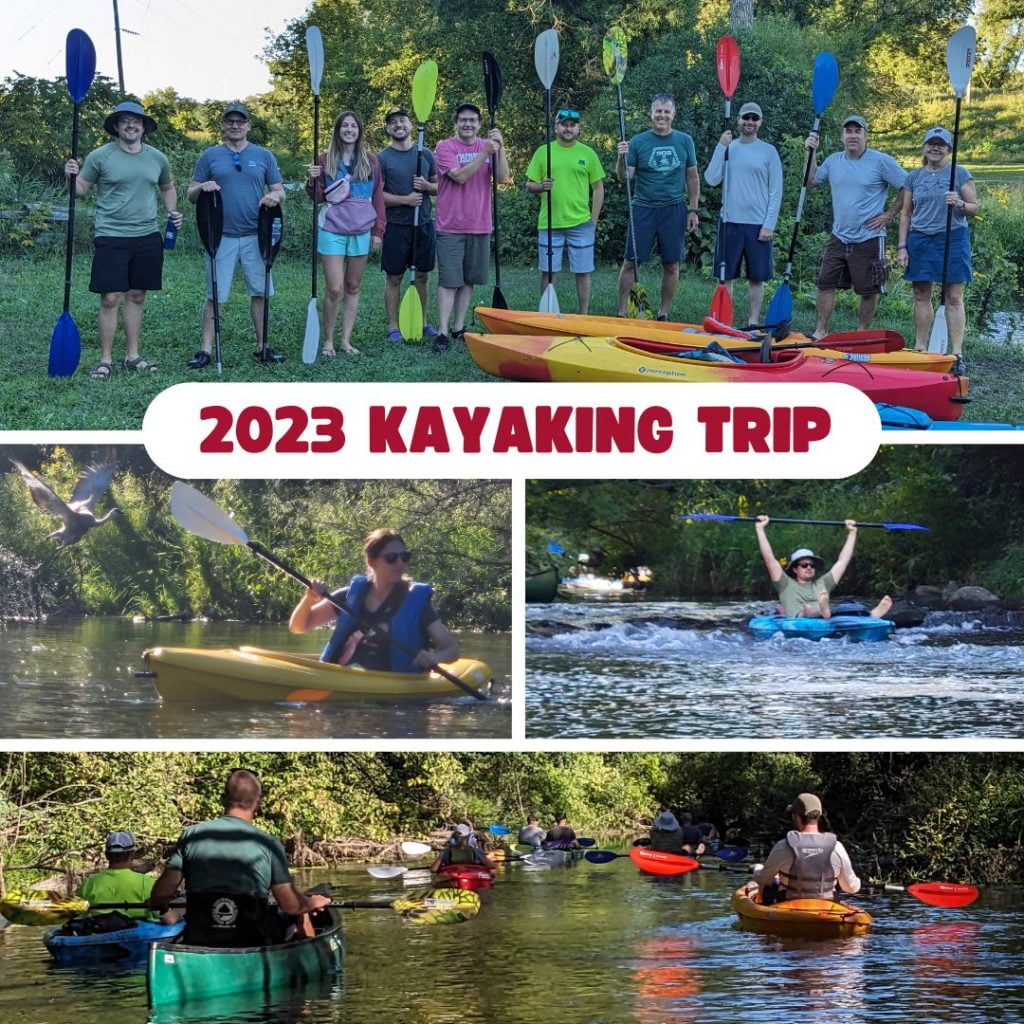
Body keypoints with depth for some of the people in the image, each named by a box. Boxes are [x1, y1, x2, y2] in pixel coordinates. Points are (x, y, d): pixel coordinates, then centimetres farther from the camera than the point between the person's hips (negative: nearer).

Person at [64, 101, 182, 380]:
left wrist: (172, 211, 7)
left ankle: (132, 357, 18)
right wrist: (72, 177, -21)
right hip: (111, 238, -4)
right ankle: (105, 360, 0)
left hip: (147, 238, 4)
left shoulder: (157, 158, 8)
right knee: (111, 299, -6)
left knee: (136, 297, 10)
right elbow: (81, 189, 0)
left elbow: (167, 188, 24)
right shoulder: (100, 157, -4)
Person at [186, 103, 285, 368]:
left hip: (255, 236, 1)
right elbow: (191, 195, 8)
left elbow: (280, 192, 11)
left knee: (260, 292, 4)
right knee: (215, 296, -2)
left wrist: (274, 197, -13)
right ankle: (206, 350, 1)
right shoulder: (210, 156, 7)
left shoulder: (264, 156, 9)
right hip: (221, 236, -1)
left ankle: (262, 345, 14)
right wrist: (202, 188, -14)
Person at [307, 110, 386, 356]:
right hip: (332, 231, -2)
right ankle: (328, 341, 5)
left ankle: (346, 340, 12)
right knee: (334, 289, -7)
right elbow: (318, 197, 5)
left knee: (353, 288, 6)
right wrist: (313, 180, -15)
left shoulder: (370, 161, 7)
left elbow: (378, 197, 9)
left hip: (361, 232, 2)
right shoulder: (325, 160, 3)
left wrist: (378, 231, 5)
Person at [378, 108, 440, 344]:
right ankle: (393, 327, 6)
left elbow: (439, 187, 14)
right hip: (396, 225, -3)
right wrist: (405, 199, -18)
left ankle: (423, 322, 21)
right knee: (394, 278, 1)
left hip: (423, 223, 4)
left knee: (422, 276, 10)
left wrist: (427, 186, -8)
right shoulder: (382, 158, -3)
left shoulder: (425, 154, 8)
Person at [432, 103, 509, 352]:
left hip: (479, 226, 4)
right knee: (448, 281, -7)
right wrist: (485, 152, -23)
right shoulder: (445, 147, -5)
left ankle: (459, 328, 19)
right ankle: (443, 333, -8)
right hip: (451, 227, -4)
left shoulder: (488, 147, 8)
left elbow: (502, 178, -4)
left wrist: (499, 149, -16)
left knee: (468, 281, 10)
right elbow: (460, 176, -18)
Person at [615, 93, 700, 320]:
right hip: (643, 209, -1)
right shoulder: (638, 142, 0)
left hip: (674, 210, 1)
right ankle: (621, 312, 5)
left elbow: (692, 178, 10)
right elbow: (623, 177, -4)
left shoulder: (684, 141, 5)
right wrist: (622, 158, -23)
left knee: (671, 265, 4)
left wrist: (693, 210, 5)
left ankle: (663, 313, 15)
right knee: (630, 263, -2)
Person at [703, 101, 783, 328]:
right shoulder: (728, 148, 7)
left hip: (758, 224, -2)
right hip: (730, 222, 2)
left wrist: (769, 225, -8)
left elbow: (776, 192, 0)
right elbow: (711, 180, -4)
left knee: (757, 277, 3)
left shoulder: (768, 151, 2)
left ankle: (753, 323, 10)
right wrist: (721, 147, -10)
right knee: (725, 275, 3)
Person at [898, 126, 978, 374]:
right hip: (920, 240, 3)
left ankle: (957, 354, -6)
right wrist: (902, 246, 6)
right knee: (921, 296, 5)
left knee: (954, 298, -4)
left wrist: (960, 204, -18)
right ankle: (920, 349, 13)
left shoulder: (960, 174, 3)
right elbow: (906, 214, 13)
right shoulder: (914, 177, 11)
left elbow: (975, 208, 3)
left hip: (952, 238, -3)